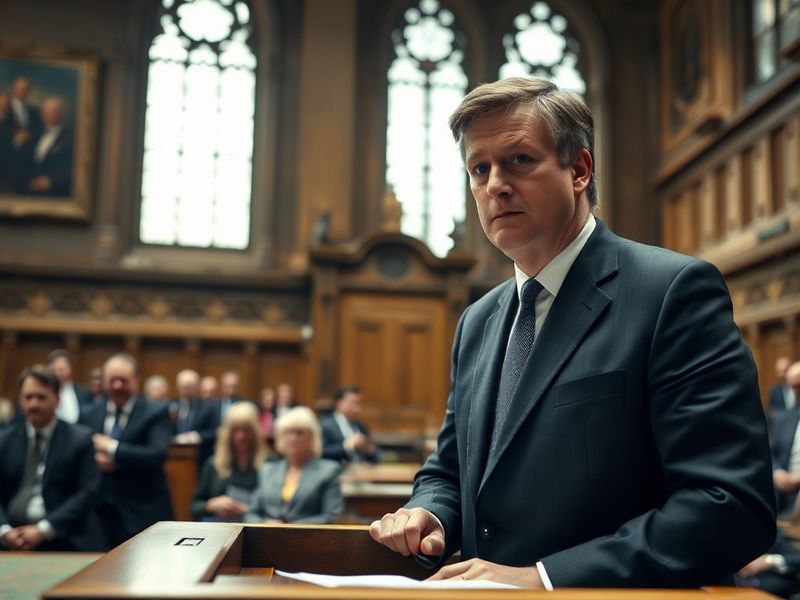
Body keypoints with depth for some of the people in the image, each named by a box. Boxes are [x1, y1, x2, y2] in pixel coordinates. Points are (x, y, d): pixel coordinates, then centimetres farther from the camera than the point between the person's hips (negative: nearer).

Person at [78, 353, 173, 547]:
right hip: (99, 513, 3)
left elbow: (158, 454, -17)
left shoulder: (155, 413, -3)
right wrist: (95, 459, -13)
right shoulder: (89, 416, 10)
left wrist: (112, 449, -17)